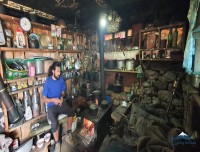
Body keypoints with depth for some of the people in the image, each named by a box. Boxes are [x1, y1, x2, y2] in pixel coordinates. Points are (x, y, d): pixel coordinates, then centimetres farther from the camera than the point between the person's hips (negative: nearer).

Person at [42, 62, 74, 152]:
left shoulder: (61, 79, -1)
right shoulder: (47, 82, -15)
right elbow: (44, 99, -9)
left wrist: (62, 97, -11)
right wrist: (53, 100, -27)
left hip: (60, 102, 4)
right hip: (51, 106, -4)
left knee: (71, 112, -22)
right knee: (54, 123, -26)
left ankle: (68, 134, 1)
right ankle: (57, 143, 2)